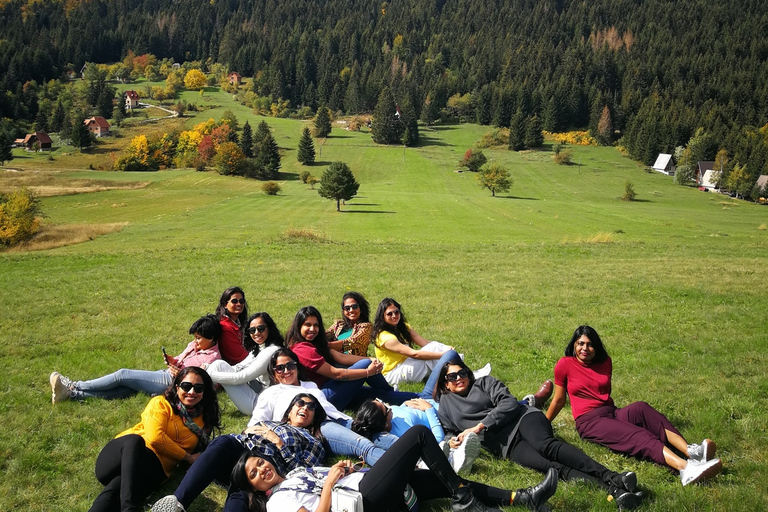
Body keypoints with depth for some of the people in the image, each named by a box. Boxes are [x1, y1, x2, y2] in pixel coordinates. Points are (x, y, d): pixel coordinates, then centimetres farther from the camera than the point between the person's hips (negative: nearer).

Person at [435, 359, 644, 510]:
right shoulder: (445, 408, 19)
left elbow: (509, 403, 0)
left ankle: (612, 478, -49)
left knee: (546, 446, -34)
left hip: (523, 418, 0)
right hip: (505, 445, 0)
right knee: (548, 466, -28)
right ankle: (613, 490, -50)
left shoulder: (484, 382, 14)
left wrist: (479, 426, -9)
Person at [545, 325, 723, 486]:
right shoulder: (564, 365, -2)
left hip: (612, 412, 5)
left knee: (640, 408, -31)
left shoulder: (605, 362, 13)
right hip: (589, 421, -5)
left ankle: (690, 452, -49)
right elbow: (558, 400, 6)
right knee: (638, 436, -32)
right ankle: (686, 468, -57)